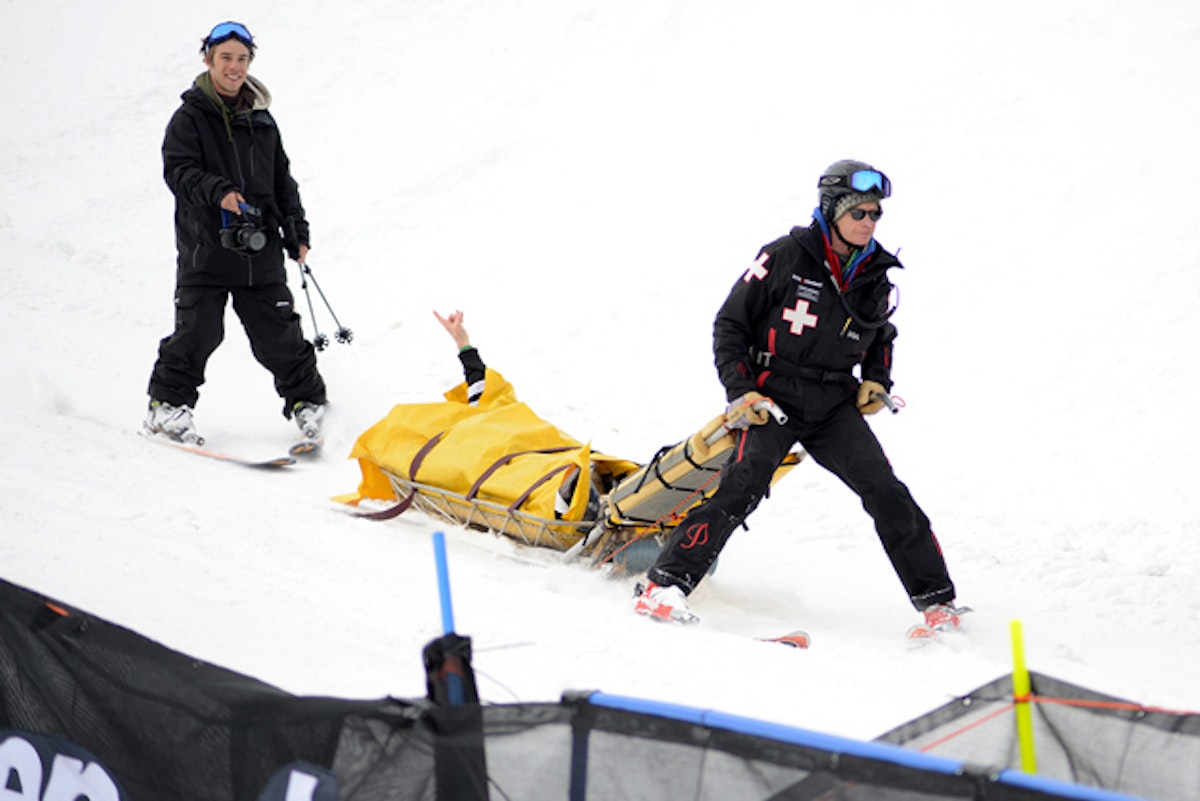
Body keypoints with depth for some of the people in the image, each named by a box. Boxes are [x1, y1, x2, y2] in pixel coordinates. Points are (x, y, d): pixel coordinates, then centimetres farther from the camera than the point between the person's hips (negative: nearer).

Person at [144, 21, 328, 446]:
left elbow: (283, 179, 19)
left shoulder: (261, 120, 12)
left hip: (260, 251, 4)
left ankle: (307, 401, 19)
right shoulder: (190, 117, -2)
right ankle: (168, 403, 10)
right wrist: (217, 192, -30)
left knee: (279, 332, 5)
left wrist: (297, 232, 14)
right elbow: (178, 169, -13)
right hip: (206, 247, -3)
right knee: (198, 331, -5)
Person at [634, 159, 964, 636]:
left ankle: (936, 600, 3)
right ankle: (664, 587, -19)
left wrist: (876, 382, 10)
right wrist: (740, 392, -10)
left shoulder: (874, 276, 8)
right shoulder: (784, 258, -8)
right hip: (773, 399, -4)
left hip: (835, 407, 4)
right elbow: (730, 324, -2)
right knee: (742, 487, -22)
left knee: (886, 493, -7)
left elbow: (880, 337, 29)